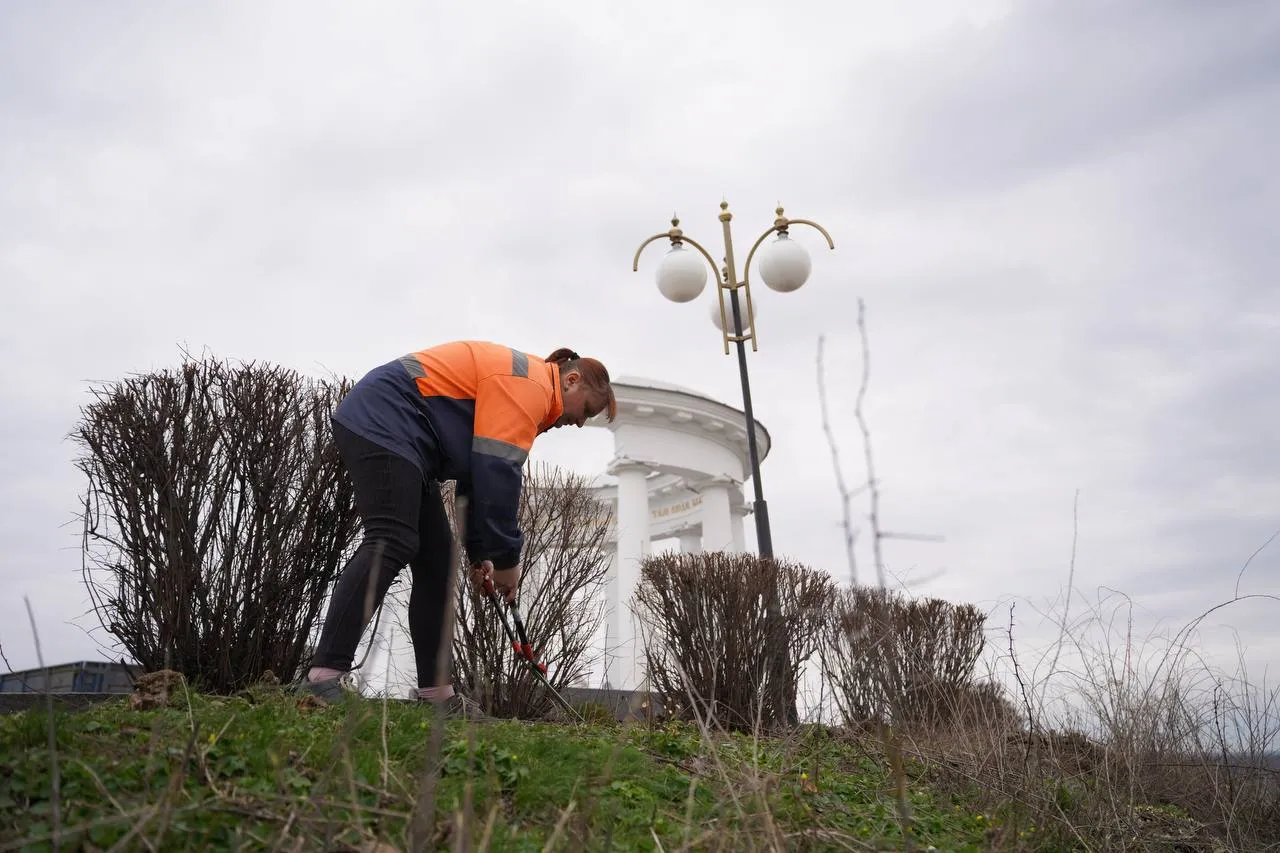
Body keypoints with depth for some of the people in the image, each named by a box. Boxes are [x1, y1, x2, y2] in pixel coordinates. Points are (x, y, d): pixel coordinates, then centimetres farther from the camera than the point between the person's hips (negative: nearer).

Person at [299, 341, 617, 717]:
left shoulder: (524, 391, 20)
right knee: (390, 544, -23)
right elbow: (498, 474, -21)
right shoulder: (529, 385, -13)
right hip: (380, 423, -11)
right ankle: (325, 677, -28)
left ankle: (435, 691, 4)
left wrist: (481, 551, 14)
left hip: (394, 435, 11)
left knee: (436, 561, 5)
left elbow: (476, 472, 19)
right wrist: (506, 556, -13)